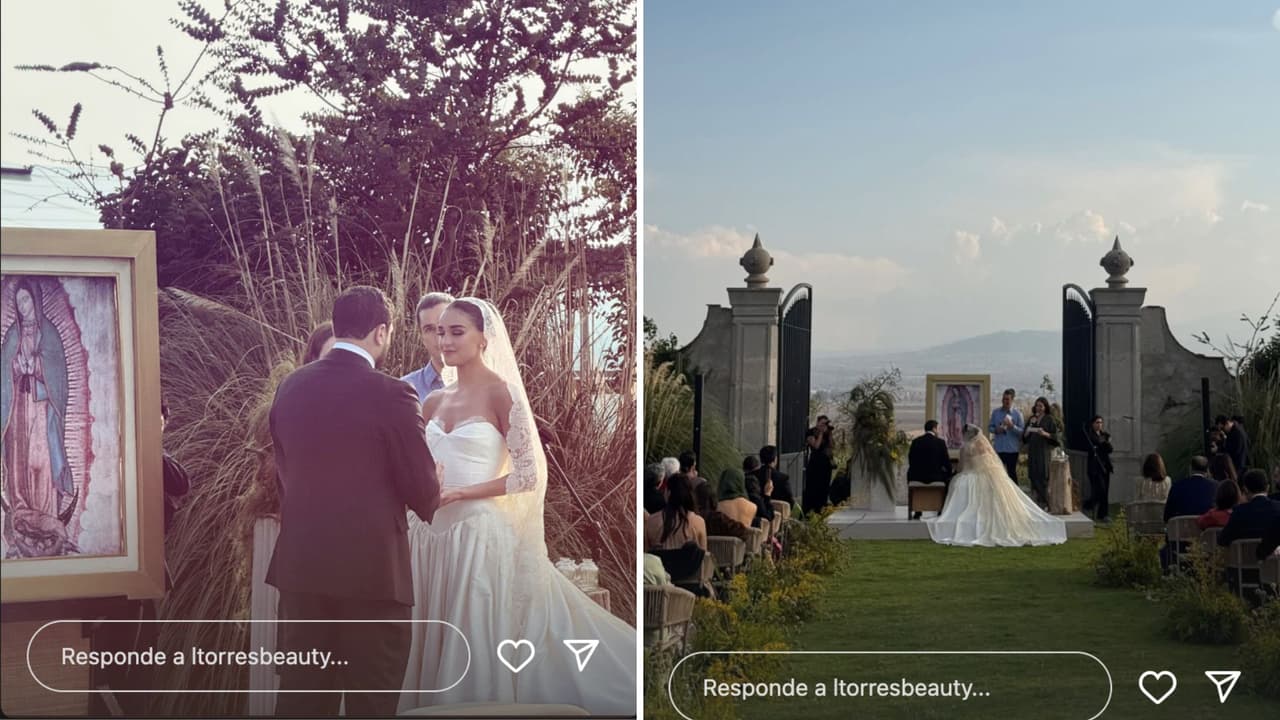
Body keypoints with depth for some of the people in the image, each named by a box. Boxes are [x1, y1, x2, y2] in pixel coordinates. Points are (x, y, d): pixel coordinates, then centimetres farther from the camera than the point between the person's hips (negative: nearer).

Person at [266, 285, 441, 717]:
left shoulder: (290, 387, 2)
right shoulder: (390, 394, -14)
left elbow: (284, 469, 13)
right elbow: (424, 493, -9)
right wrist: (428, 500, 14)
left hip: (300, 563, 5)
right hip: (371, 566, -5)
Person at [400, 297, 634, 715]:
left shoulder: (501, 394, -6)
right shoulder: (434, 403, 11)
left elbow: (528, 475, -11)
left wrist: (458, 493, -15)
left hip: (478, 532, -6)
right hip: (430, 533, 6)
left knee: (474, 641, -1)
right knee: (431, 638, 10)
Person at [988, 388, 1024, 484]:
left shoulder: (1017, 413, -2)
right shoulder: (995, 412, 7)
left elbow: (1022, 431, -6)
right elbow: (989, 427, 10)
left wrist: (1012, 426, -23)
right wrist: (996, 430, -11)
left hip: (1012, 449, -3)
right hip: (999, 448, 3)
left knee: (1012, 472, 3)